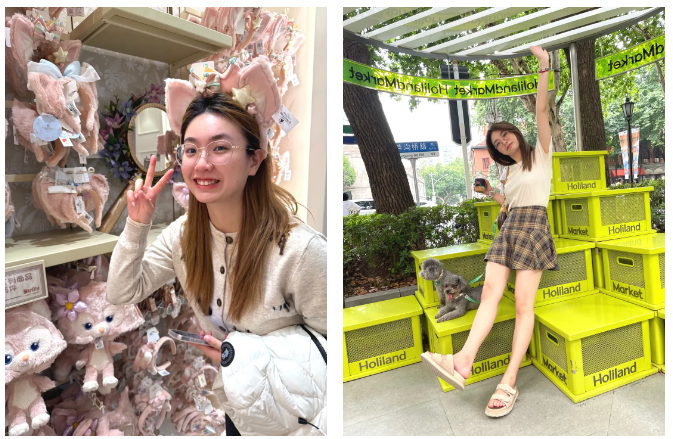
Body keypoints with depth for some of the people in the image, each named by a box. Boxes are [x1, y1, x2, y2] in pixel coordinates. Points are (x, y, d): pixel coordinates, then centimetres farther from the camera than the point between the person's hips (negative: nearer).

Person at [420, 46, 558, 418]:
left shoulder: (540, 154, 8)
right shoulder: (511, 171, 26)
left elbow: (541, 111, -5)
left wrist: (544, 66, -11)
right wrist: (489, 192, 21)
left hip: (534, 226, -6)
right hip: (509, 228, 6)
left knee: (523, 303, -14)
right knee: (489, 292, -15)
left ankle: (509, 381, -17)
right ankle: (464, 361, -30)